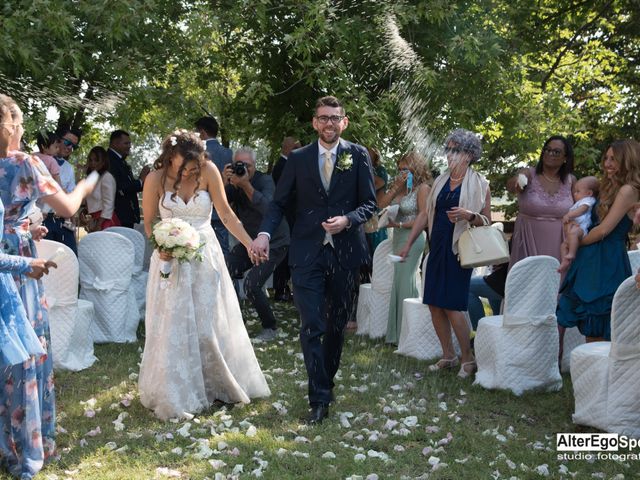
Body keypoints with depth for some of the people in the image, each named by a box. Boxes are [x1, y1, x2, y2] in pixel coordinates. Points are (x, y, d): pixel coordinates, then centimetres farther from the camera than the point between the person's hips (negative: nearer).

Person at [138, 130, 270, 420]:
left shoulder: (208, 171, -9)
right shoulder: (156, 179, -10)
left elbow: (226, 213, -7)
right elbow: (149, 222, 0)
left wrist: (249, 243, -15)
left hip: (206, 255, 1)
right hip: (171, 259, -1)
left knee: (211, 322, 8)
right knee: (174, 326, 2)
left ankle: (216, 384, 25)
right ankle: (175, 394, 15)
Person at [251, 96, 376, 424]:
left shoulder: (358, 156, 3)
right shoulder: (298, 158, 4)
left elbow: (369, 203, 2)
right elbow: (279, 202, 3)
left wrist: (347, 220, -18)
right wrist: (264, 233, -15)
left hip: (345, 251, 1)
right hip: (307, 253, -1)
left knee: (337, 323, 14)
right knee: (312, 327, -6)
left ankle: (326, 381, 33)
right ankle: (319, 398, -1)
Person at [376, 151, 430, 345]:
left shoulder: (422, 188, -7)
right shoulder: (399, 187, 14)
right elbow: (381, 205, 4)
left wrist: (399, 224, -15)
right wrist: (396, 188, -4)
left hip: (412, 238, -7)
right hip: (398, 238, 7)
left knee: (404, 282, -6)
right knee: (402, 282, 10)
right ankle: (398, 331, 16)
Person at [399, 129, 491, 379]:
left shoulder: (479, 184, -3)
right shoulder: (441, 181, 11)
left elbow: (487, 221, -1)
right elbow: (425, 214, 14)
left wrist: (469, 215, -21)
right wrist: (408, 244, 11)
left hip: (458, 250, -6)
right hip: (437, 247, 6)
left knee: (452, 306, -9)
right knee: (434, 304, 4)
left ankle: (468, 359, 6)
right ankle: (448, 356, 17)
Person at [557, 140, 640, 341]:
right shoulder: (609, 189, 17)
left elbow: (603, 230, -14)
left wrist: (577, 242, -1)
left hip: (608, 262, -8)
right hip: (592, 260, 8)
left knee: (601, 332, -2)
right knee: (591, 332, 10)